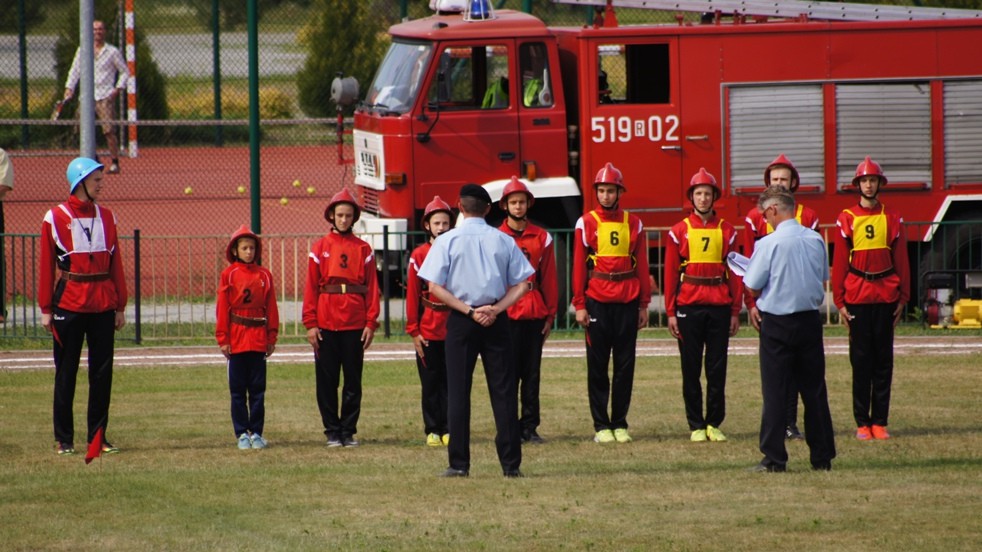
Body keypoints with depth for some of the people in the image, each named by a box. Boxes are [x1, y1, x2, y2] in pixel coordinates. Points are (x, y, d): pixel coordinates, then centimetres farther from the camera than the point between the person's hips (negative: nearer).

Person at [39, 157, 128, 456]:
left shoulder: (106, 217, 10)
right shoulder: (55, 218, -2)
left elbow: (116, 263, 12)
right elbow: (46, 266, -1)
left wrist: (120, 306, 8)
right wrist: (46, 309, -5)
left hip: (103, 305, 4)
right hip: (69, 305, -4)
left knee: (102, 371, 4)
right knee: (66, 373, 2)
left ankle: (97, 436, 11)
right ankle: (64, 439, 8)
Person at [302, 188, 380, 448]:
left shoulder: (363, 249, 7)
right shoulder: (320, 248, 6)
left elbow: (372, 288, 5)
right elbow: (311, 287, 3)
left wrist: (371, 322, -3)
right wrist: (310, 324, -4)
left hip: (355, 325, 0)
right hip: (326, 324, 0)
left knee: (353, 380, 3)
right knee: (327, 381, 1)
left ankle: (349, 431, 10)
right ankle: (332, 431, 8)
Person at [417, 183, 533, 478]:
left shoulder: (447, 241, -3)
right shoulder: (504, 241, 3)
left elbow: (435, 287, -9)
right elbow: (522, 285, 0)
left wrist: (469, 311, -9)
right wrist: (495, 309, -7)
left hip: (461, 321, -2)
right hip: (497, 320, 2)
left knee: (458, 392, 3)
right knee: (504, 392, 4)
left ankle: (459, 463, 0)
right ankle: (511, 463, 1)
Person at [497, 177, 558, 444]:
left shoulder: (541, 238, 8)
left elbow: (549, 278, 8)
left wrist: (550, 315, 4)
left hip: (534, 312, 2)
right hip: (506, 313, -2)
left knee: (532, 372, 5)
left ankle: (530, 427, 10)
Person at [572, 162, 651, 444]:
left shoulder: (633, 223, 8)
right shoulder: (586, 223, 2)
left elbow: (642, 265, 10)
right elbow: (578, 266, 1)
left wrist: (644, 304, 6)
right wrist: (579, 305, -5)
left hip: (627, 302, 2)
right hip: (597, 302, -2)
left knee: (625, 365, 3)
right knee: (597, 366, 0)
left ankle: (620, 424, 10)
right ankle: (601, 426, 5)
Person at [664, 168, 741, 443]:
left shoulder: (727, 231, 7)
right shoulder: (679, 231, 4)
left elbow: (735, 274, 7)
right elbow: (670, 274, 3)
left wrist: (735, 312, 2)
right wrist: (671, 313, -2)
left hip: (719, 307, 1)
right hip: (689, 306, -1)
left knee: (717, 368, 2)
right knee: (691, 370, 2)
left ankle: (714, 423, 10)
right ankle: (696, 426, 7)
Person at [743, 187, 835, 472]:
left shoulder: (769, 243, -13)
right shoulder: (816, 240, 2)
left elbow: (753, 288, -9)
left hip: (778, 323, -4)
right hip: (810, 319, 4)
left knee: (775, 392, 0)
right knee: (814, 389, 10)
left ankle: (774, 458, -1)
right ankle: (822, 456, 13)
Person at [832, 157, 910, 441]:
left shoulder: (892, 218, 6)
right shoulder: (846, 219, 2)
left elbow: (901, 260, 9)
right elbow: (839, 262, 2)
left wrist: (902, 298, 4)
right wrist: (839, 302, -3)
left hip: (886, 297, 1)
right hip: (857, 297, -1)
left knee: (883, 359, 3)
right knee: (861, 359, 0)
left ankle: (880, 421, 6)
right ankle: (863, 422, 4)